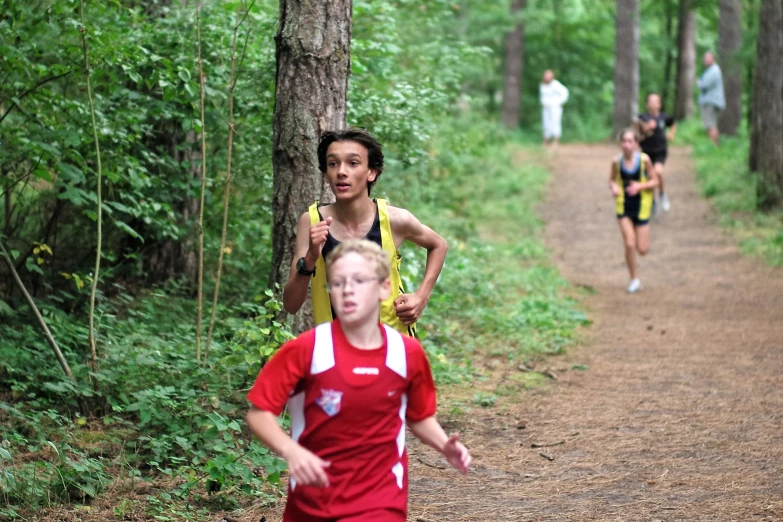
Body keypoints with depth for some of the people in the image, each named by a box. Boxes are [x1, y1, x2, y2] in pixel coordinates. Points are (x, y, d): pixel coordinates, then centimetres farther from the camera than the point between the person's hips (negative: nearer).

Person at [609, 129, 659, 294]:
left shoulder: (644, 159, -14)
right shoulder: (617, 161, -9)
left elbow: (655, 181, -5)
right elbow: (612, 179, 6)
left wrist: (640, 186, -22)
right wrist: (614, 187, -16)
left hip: (641, 206, 0)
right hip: (624, 207, 0)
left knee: (642, 250, 2)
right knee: (629, 245, -8)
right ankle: (634, 280, 9)